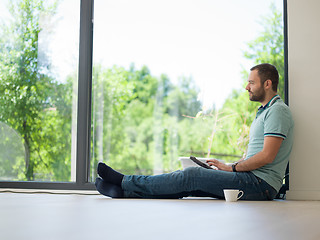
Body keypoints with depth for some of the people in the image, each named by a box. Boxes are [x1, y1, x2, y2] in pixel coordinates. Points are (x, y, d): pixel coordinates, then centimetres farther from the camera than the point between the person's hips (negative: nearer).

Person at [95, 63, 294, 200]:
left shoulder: (277, 111, -9)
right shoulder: (264, 112, 25)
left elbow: (267, 156, -19)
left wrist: (231, 168, -9)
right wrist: (227, 166, 10)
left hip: (260, 184, -9)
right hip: (251, 179, 9)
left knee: (193, 176, -17)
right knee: (189, 182, -4)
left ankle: (126, 182, -12)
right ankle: (125, 191, -8)